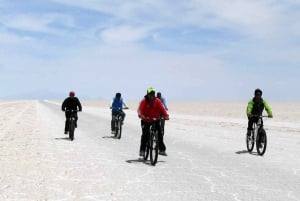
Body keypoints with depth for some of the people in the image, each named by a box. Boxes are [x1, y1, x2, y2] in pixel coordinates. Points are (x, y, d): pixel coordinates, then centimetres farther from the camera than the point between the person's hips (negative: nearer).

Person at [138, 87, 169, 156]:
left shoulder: (157, 101, -8)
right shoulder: (143, 101, -14)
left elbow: (162, 109, -17)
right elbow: (140, 109, -26)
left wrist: (166, 116, -34)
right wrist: (141, 115, -47)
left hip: (155, 120, 2)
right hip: (146, 121, -2)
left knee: (160, 133, -9)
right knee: (145, 134, -16)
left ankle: (162, 150, 3)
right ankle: (142, 150, -5)